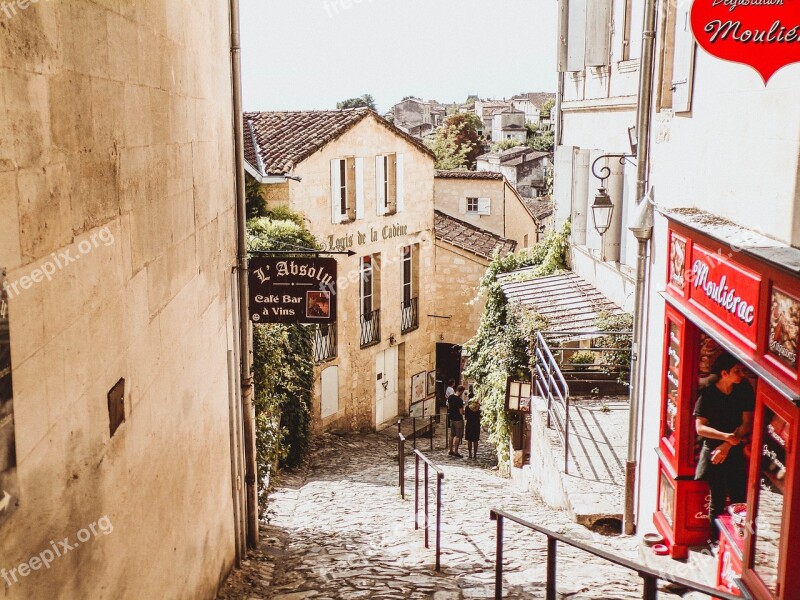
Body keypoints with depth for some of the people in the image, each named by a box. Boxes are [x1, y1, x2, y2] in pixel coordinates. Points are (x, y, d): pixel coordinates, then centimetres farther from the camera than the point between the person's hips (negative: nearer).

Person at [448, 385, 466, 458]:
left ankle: (451, 451, 24)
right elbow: (461, 412, -21)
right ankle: (456, 452, 5)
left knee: (452, 435, 17)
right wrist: (464, 412, -1)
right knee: (458, 436, 2)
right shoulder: (459, 400, -23)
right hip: (458, 419, -8)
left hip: (451, 418, 8)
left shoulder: (450, 397, 0)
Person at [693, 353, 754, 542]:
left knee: (739, 498, 1)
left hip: (735, 451, 2)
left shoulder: (745, 389, -3)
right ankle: (715, 540, 17)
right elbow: (700, 428, -13)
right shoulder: (707, 394, -10)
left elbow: (747, 424, -4)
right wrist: (726, 436, -25)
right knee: (717, 500, 4)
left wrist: (727, 445, -12)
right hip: (712, 450, -2)